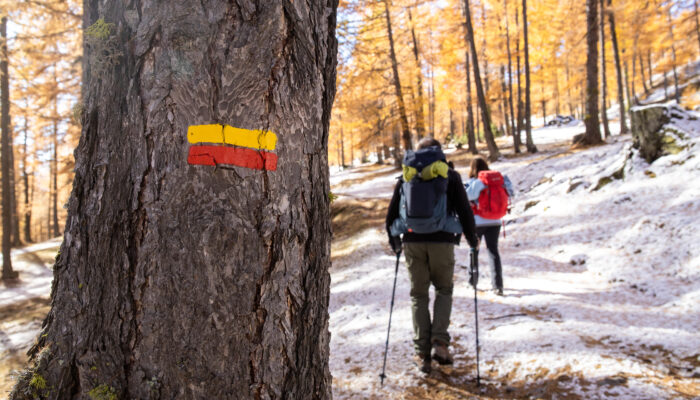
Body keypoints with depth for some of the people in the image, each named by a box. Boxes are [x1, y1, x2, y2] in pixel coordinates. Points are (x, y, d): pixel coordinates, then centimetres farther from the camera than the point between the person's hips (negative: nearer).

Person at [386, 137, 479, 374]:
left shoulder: (406, 177, 11)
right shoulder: (449, 175, 5)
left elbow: (391, 214, 12)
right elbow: (464, 210, 2)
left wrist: (395, 243, 24)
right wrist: (472, 240, 15)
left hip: (413, 242, 1)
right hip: (442, 241, -1)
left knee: (419, 296, 11)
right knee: (444, 290, 17)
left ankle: (422, 353, 9)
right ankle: (440, 342, 1)